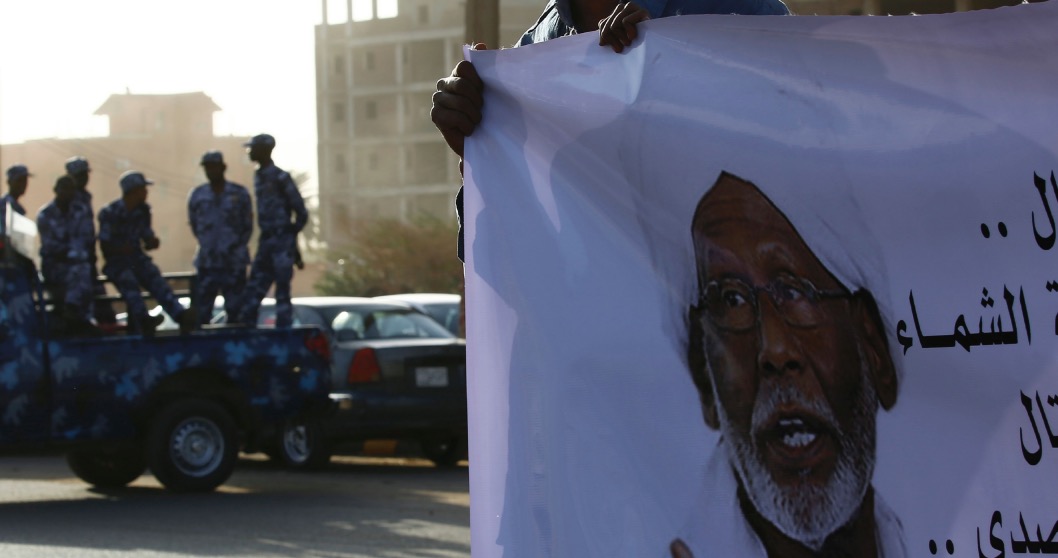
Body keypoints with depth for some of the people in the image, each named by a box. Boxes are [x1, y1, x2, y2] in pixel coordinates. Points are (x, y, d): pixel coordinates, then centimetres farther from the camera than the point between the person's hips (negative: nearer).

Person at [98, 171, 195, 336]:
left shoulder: (143, 211, 10)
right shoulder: (109, 213, -7)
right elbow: (104, 246, -7)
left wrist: (152, 242, -7)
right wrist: (122, 248, -26)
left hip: (137, 259, 4)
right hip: (116, 262, -4)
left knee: (154, 277, -26)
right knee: (128, 280, -35)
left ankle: (181, 316, -46)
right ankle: (143, 319, -55)